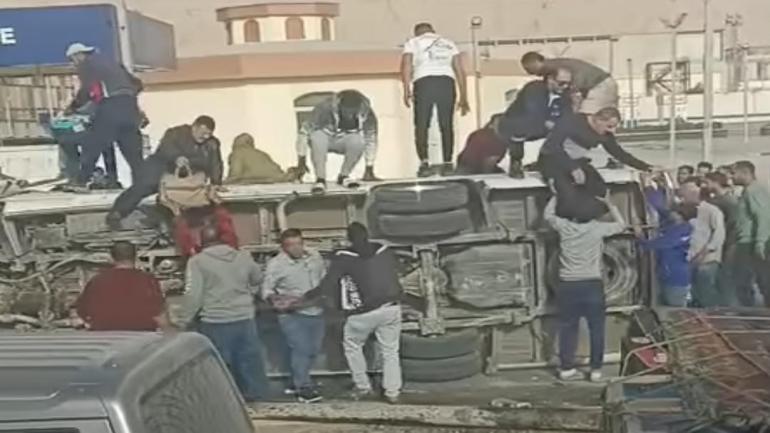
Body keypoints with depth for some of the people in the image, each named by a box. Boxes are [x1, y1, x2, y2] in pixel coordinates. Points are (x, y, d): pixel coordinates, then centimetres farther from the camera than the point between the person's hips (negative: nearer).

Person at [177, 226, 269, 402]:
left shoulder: (197, 261, -9)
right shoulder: (243, 257, 6)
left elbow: (193, 295, -14)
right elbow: (257, 279, 21)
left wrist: (183, 322, -6)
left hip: (214, 322, -4)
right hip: (244, 318, 4)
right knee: (249, 359, 16)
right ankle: (253, 392, 28)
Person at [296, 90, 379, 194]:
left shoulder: (366, 113, -24)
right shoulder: (325, 108, -31)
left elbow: (371, 140, -13)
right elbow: (304, 131, -24)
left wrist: (369, 169, -9)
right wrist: (301, 162, -21)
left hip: (342, 142, 2)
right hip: (323, 141, -2)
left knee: (358, 140, -31)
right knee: (318, 135, -36)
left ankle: (343, 176, -9)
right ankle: (320, 179, -25)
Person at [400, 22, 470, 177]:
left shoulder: (412, 42, 21)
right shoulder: (449, 43, 28)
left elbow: (406, 64, 3)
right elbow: (460, 70, 19)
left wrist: (406, 90, -3)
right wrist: (463, 97, 18)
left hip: (424, 82, -2)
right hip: (447, 82, 2)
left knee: (421, 125, 3)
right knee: (447, 125, 8)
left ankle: (424, 162, -9)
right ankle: (448, 163, 4)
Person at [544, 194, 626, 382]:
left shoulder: (563, 226, -2)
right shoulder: (597, 228, -4)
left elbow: (548, 214, 18)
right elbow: (621, 225, 13)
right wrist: (608, 204, 17)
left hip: (567, 285, 2)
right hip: (592, 285, -1)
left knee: (567, 328, 9)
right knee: (596, 328, 9)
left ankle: (566, 369, 14)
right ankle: (596, 370, 11)